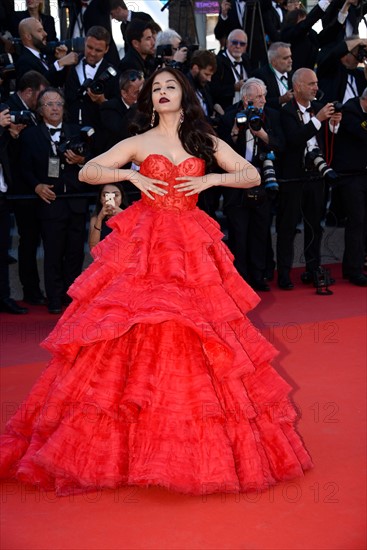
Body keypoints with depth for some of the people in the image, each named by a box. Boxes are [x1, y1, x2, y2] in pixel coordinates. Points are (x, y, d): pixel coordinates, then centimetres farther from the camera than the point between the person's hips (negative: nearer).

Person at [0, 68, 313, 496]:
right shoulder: (139, 142, 8)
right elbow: (86, 172, 4)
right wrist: (131, 174, -9)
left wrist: (211, 178, -8)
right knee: (136, 336, -7)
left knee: (192, 333, -3)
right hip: (143, 248, 0)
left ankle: (200, 446, 12)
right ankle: (132, 442, 6)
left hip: (191, 249, 1)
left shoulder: (206, 140, 10)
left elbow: (253, 176, 6)